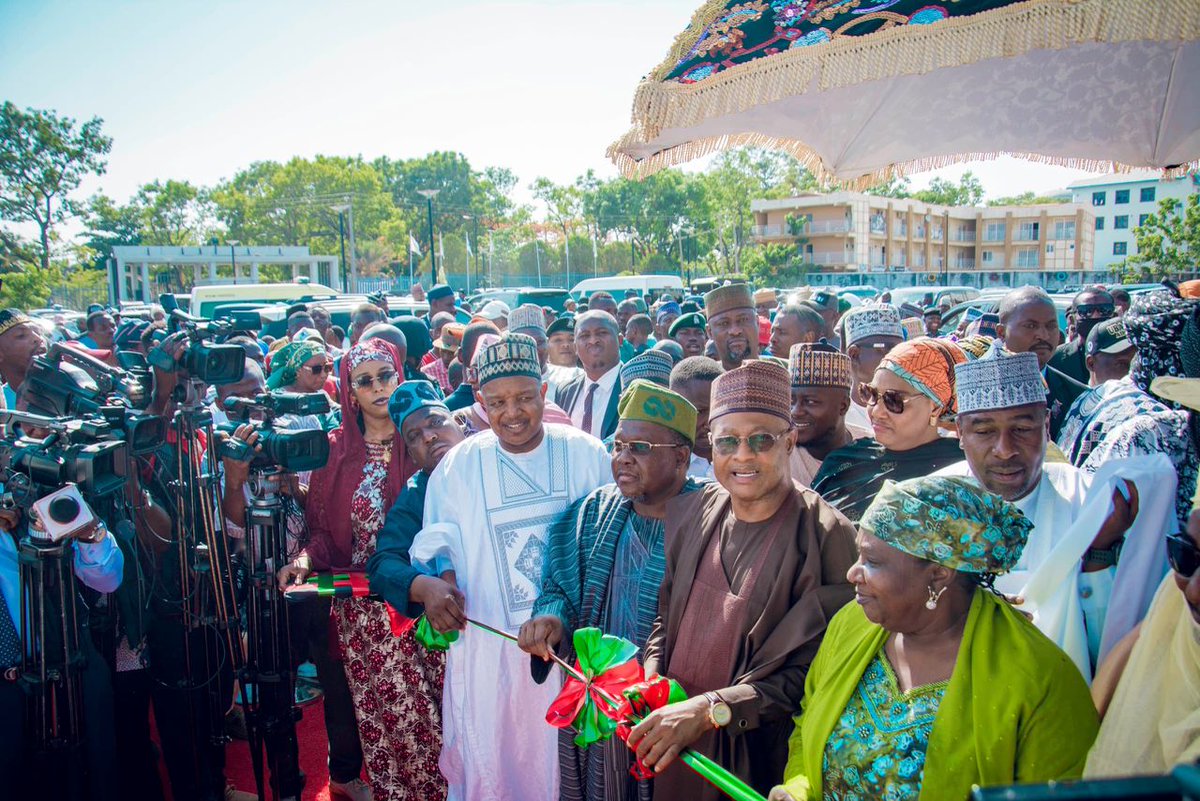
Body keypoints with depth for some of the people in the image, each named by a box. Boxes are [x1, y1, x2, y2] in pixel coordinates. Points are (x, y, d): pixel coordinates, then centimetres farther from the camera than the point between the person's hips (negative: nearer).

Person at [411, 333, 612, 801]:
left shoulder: (586, 454, -4)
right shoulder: (459, 464, 0)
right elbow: (436, 541, 8)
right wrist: (442, 576, -12)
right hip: (488, 645, 1)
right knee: (488, 759, 14)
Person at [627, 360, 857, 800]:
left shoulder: (825, 535, -17)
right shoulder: (691, 511, -1)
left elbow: (815, 672, -18)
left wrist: (711, 708, -23)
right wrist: (649, 678, -6)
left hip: (757, 758, -4)